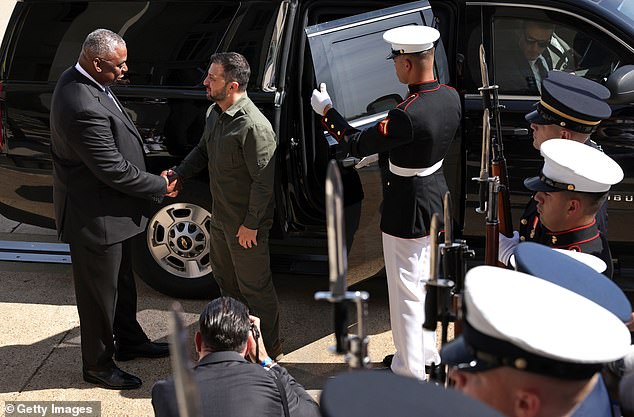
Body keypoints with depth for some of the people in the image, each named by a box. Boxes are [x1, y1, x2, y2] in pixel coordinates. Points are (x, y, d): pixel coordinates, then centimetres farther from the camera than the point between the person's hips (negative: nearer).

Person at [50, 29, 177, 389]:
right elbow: (113, 170, -28)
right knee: (100, 292, 9)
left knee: (123, 281, 26)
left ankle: (129, 341, 46)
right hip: (95, 217, -10)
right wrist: (159, 186, -12)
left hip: (110, 209, 10)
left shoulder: (80, 81, -1)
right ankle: (98, 364, 28)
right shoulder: (85, 108, -34)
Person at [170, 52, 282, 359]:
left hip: (246, 224, -9)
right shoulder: (214, 113, 1)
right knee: (224, 277, 25)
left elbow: (263, 181, -25)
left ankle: (270, 349, 22)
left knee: (254, 287, 5)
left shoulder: (253, 126, -28)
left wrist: (250, 225, -21)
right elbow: (202, 150, 16)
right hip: (220, 217, 9)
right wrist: (178, 174, 0)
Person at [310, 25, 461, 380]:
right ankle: (428, 354, 39)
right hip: (437, 196, 9)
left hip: (409, 210, -9)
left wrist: (326, 111, -6)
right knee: (425, 283, 23)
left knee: (407, 292, 5)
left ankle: (411, 373, 17)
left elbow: (358, 145, -19)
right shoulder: (450, 97, -4)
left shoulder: (408, 115, -30)